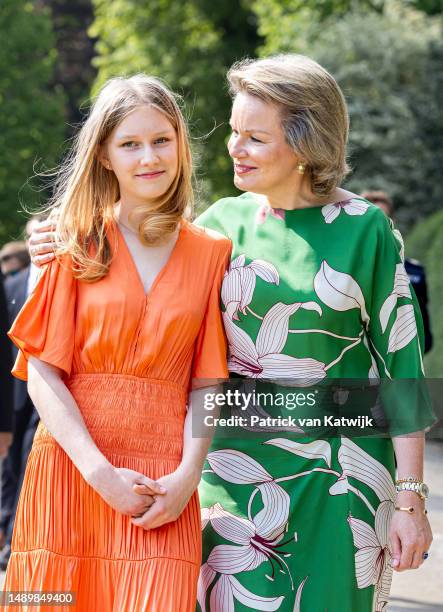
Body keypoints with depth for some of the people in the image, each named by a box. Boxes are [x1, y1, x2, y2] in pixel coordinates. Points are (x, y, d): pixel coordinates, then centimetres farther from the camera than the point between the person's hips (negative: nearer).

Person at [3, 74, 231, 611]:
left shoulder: (210, 253, 8)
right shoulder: (77, 243, 5)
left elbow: (206, 384, 4)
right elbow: (43, 373, -2)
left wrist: (187, 475, -10)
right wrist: (100, 473, -12)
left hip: (164, 484, 0)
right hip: (71, 470, 0)